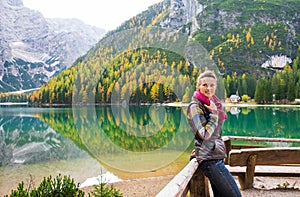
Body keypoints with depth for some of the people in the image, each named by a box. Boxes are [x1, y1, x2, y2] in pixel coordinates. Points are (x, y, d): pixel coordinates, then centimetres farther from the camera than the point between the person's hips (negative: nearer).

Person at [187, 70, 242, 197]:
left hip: (216, 157, 9)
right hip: (210, 159, -9)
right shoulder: (195, 107, -13)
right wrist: (214, 114, -17)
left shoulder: (213, 103, 13)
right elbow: (205, 135, -20)